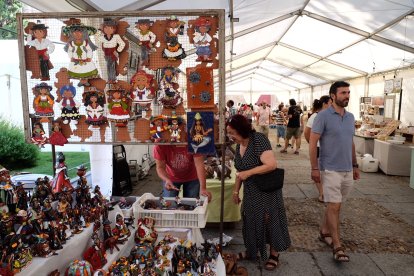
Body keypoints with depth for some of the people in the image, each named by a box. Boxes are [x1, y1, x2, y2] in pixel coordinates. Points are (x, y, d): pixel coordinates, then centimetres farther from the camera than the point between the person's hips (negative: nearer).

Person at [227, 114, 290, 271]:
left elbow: (272, 164, -31)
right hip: (250, 191, 8)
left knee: (269, 220, 5)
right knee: (250, 220, 15)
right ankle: (252, 250, 33)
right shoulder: (239, 145, 3)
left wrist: (248, 173, -30)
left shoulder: (259, 140, -22)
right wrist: (236, 191, 12)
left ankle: (274, 254, 24)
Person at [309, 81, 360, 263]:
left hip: (347, 170, 7)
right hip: (330, 170, -6)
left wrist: (355, 165, 17)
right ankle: (337, 246, 8)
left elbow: (351, 143, 18)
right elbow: (312, 143, -12)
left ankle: (324, 232, 32)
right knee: (334, 206, -2)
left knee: (334, 205, 15)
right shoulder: (323, 116, -11)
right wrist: (314, 168, -16)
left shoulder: (350, 117, 10)